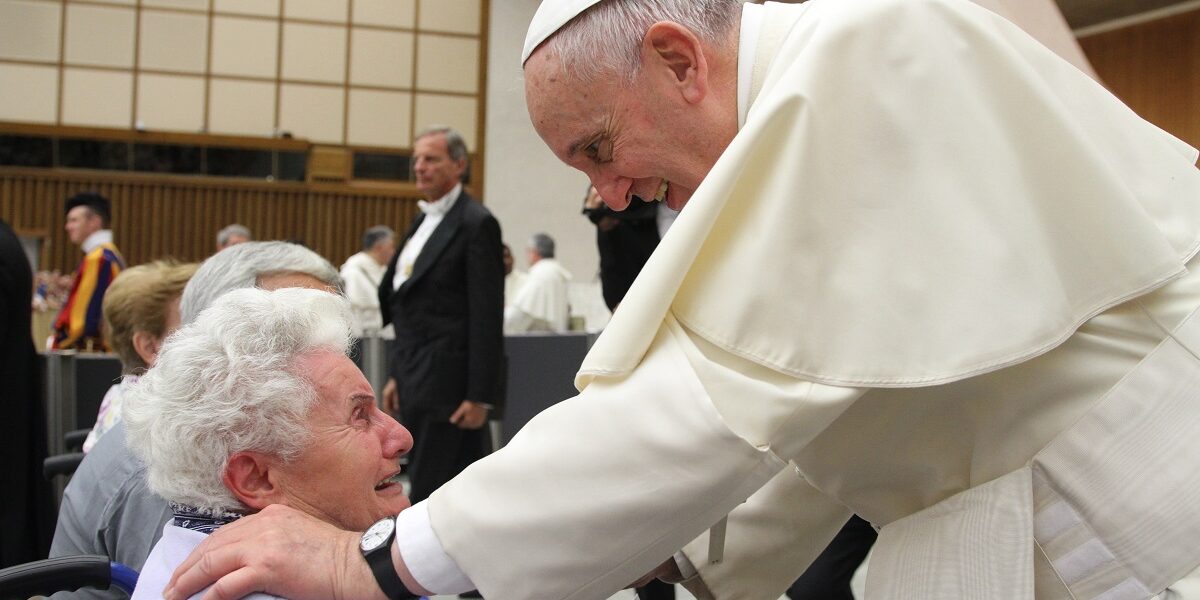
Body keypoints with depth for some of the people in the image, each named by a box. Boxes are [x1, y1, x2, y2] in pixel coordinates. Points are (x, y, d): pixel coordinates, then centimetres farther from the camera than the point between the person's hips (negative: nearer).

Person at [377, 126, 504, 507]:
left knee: (428, 489, -4)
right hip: (418, 380, 8)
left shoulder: (477, 224, -10)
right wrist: (398, 375, 18)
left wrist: (480, 395, -17)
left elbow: (487, 316, -14)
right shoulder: (424, 221, 16)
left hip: (447, 381, -8)